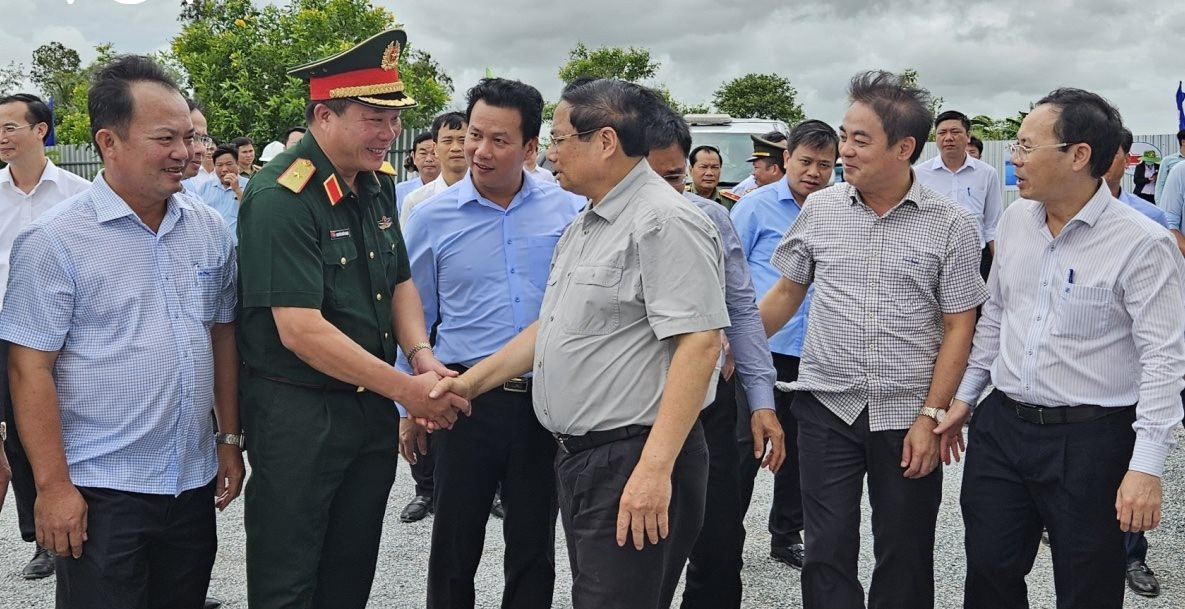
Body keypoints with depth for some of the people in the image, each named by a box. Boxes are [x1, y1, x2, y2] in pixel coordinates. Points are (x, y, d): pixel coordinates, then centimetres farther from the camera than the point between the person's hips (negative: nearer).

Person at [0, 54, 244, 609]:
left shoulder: (210, 229, 4)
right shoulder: (54, 241, -11)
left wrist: (229, 439, 11)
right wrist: (53, 485, -13)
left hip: (194, 482, 5)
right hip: (100, 493, -5)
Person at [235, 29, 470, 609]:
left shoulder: (377, 185, 6)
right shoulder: (280, 197, -19)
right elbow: (301, 330, -25)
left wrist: (421, 355, -4)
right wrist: (407, 389, -22)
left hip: (372, 406, 8)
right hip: (297, 412, -7)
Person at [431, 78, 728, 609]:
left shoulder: (666, 222, -15)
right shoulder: (582, 227, 17)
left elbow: (699, 343, -23)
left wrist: (655, 468, -27)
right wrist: (472, 382, 16)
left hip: (635, 464, -10)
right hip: (578, 458, 10)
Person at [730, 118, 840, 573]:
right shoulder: (756, 207, -3)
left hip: (816, 354, 4)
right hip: (761, 349, -4)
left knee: (799, 450, 13)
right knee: (744, 447, 2)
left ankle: (786, 536, 27)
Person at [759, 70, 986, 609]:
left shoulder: (950, 226, -5)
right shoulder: (820, 209, 2)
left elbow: (958, 329, -4)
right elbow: (787, 291, 12)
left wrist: (931, 417, -9)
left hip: (907, 416, -1)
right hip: (827, 407, 2)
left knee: (904, 557, 10)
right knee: (827, 552, 5)